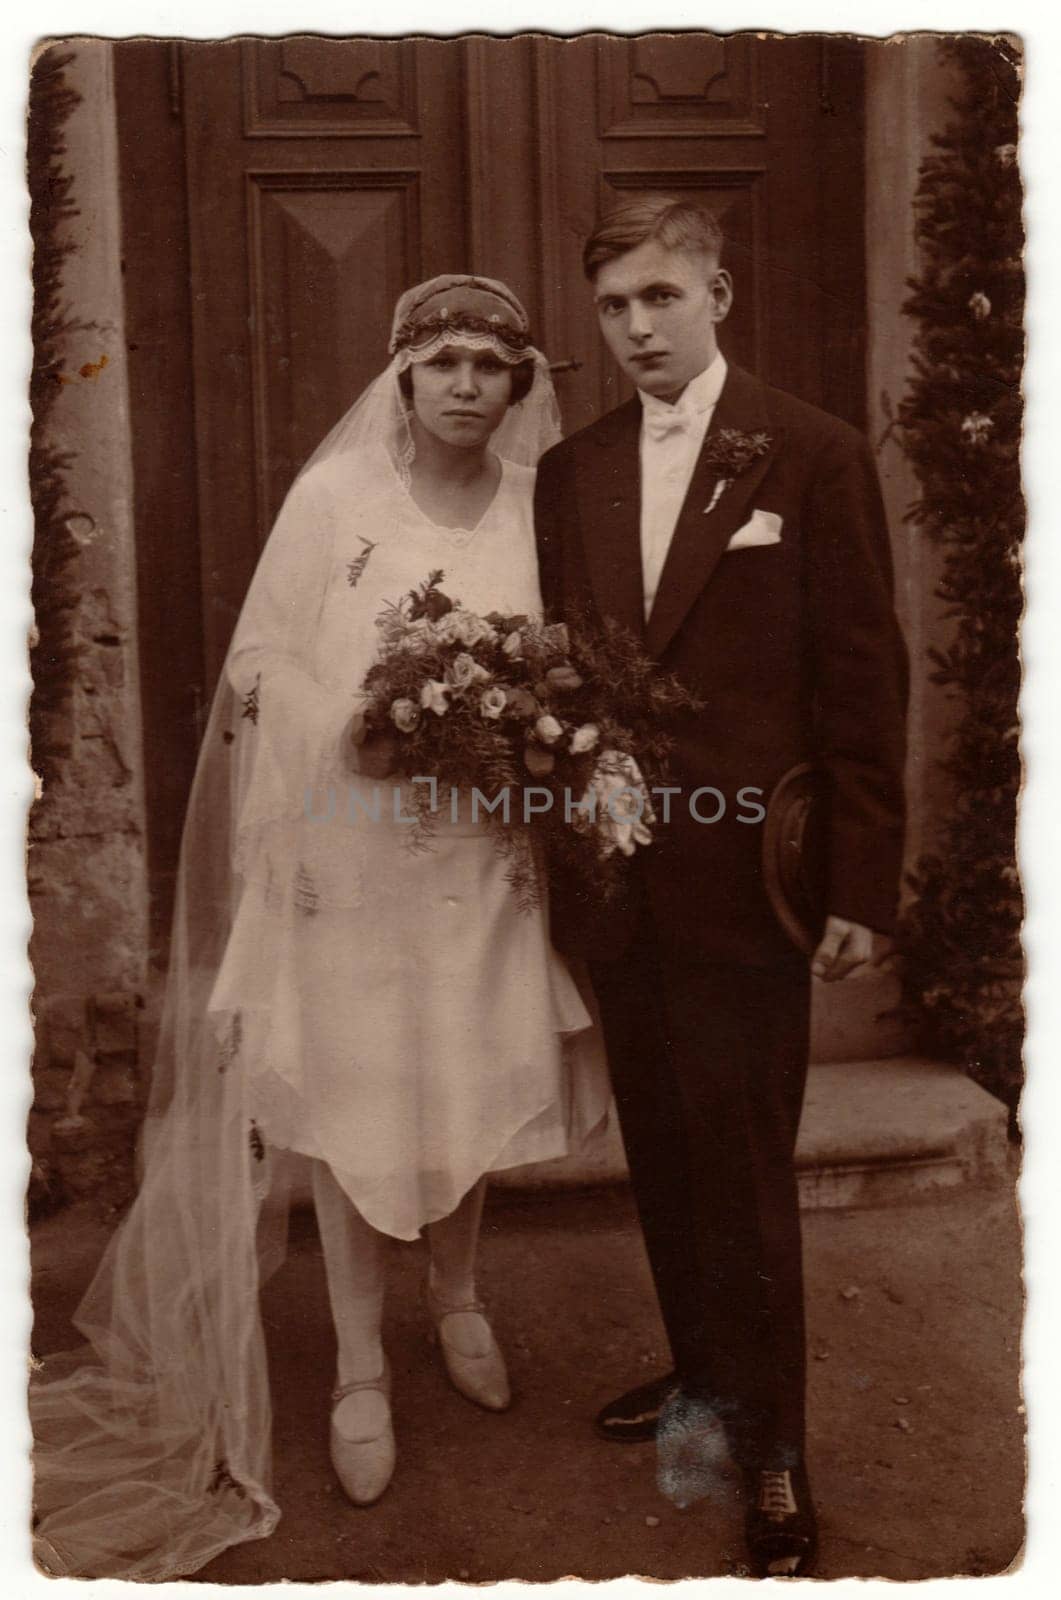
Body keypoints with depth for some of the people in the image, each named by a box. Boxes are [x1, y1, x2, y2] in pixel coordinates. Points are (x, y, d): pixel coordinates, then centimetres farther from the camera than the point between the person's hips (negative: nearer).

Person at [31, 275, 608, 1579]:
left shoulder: (533, 502, 3)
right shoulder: (335, 492, -6)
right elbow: (259, 666, -3)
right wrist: (352, 728, -19)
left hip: (477, 852, 3)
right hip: (349, 849, -3)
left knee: (470, 1090, 15)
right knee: (350, 1107, 5)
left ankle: (455, 1300, 42)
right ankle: (360, 1368, 24)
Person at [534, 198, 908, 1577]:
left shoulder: (814, 455, -3)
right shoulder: (568, 473, 10)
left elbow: (864, 680, -6)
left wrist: (861, 885, -9)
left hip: (743, 881, -4)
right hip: (612, 880, 5)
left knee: (744, 1167, 3)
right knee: (663, 1153, 16)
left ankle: (774, 1449, 21)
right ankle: (700, 1375, 37)